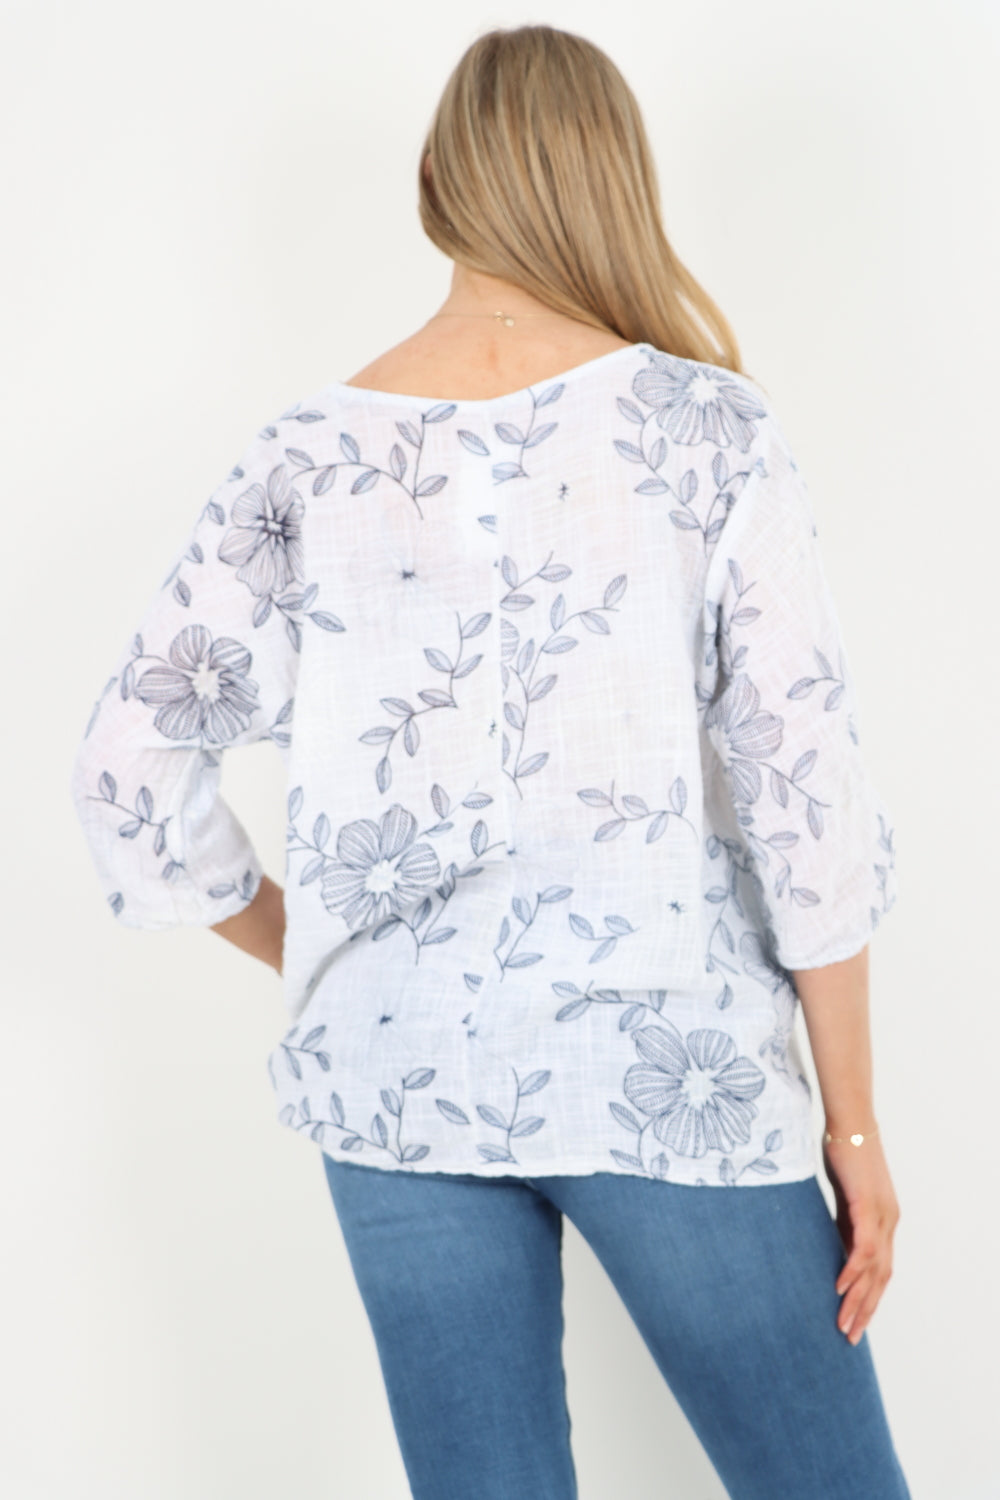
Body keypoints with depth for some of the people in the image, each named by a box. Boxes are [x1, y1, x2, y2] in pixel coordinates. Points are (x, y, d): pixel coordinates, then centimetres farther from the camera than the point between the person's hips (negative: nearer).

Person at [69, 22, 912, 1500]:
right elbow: (805, 796, -9)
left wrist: (316, 951, 12)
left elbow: (129, 763, -1)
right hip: (670, 1061, -2)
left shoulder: (311, 454, -1)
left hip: (399, 1065, 3)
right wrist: (854, 1119, 0)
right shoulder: (705, 423, -7)